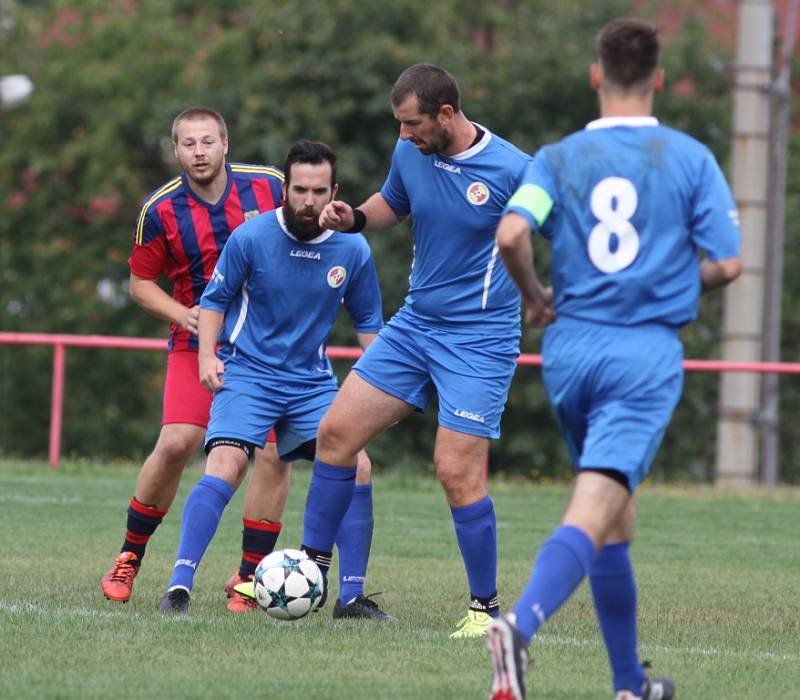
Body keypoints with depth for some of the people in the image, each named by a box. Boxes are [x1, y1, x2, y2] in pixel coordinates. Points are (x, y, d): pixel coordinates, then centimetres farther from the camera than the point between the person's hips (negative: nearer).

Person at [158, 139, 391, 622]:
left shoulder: (353, 250, -2)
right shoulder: (251, 237, -10)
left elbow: (368, 324, 11)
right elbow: (215, 299, 2)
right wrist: (207, 353, -12)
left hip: (313, 380, 3)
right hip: (247, 370, -3)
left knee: (356, 466, -11)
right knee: (226, 467, -24)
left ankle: (351, 597, 0)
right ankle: (179, 587, -22)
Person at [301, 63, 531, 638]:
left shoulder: (512, 170, -17)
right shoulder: (410, 153, 1)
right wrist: (354, 219, 0)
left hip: (479, 338, -7)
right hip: (414, 325, 7)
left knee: (457, 470, -12)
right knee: (336, 430, 3)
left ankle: (486, 608, 2)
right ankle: (313, 567, 16)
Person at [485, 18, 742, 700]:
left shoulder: (558, 158, 4)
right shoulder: (690, 158, 1)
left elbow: (510, 234, -12)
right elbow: (727, 263, -2)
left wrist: (535, 297, 6)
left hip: (570, 347, 3)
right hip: (648, 355, -3)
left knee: (615, 516, 18)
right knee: (593, 514, -13)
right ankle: (520, 624, -39)